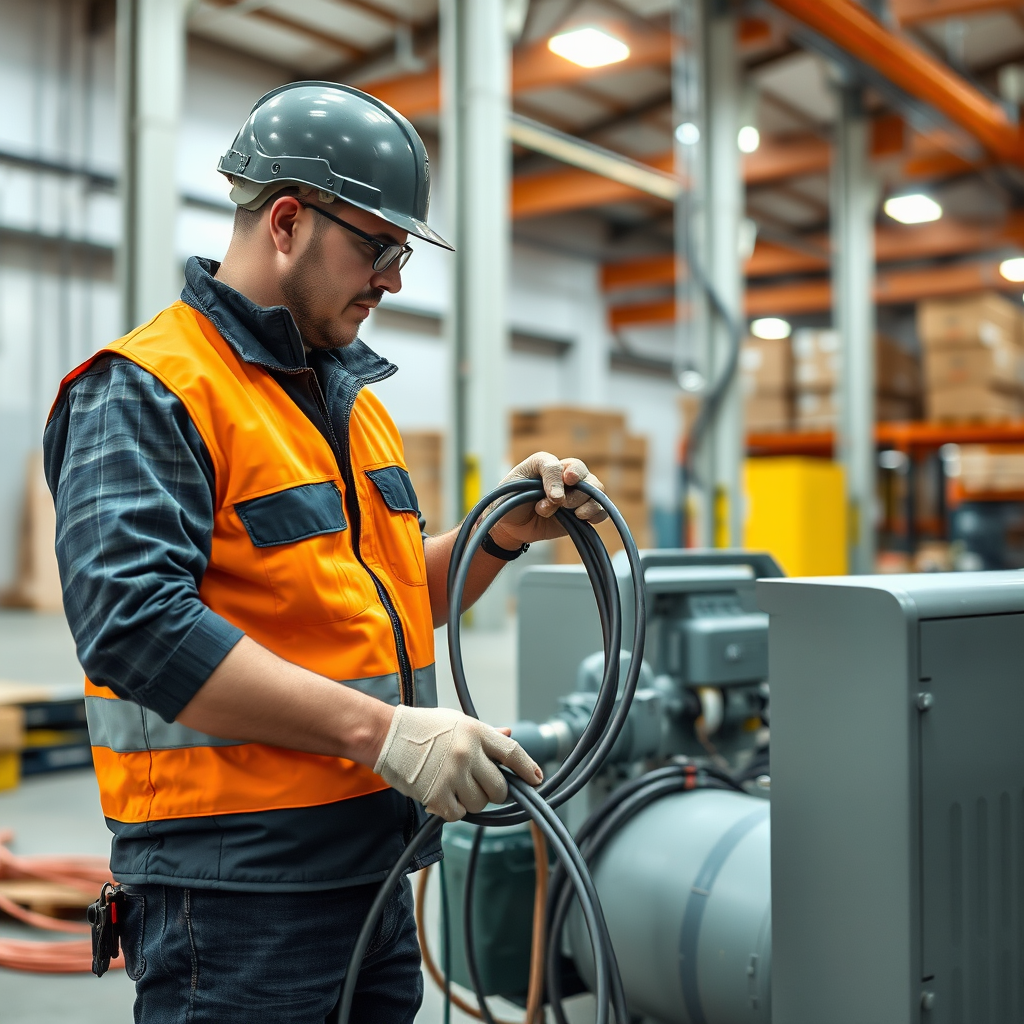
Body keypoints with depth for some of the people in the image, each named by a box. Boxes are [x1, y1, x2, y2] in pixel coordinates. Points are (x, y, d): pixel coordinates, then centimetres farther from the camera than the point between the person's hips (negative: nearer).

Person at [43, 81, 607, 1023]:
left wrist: (502, 536, 4)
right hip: (234, 887, -8)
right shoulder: (144, 392, -12)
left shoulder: (353, 396, 16)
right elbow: (138, 625, -26)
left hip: (373, 868, 9)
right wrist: (381, 729, -28)